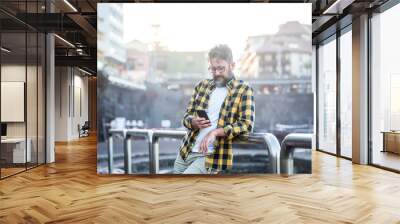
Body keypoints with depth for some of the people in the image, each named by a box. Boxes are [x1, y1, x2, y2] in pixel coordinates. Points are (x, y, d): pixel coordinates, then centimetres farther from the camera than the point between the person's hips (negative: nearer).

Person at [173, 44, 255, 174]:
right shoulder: (202, 85, 10)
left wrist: (215, 132, -23)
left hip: (211, 156, -6)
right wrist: (194, 122, -11)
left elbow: (247, 124, -14)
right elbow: (187, 116, 13)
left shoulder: (244, 90, -4)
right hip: (186, 151, 6)